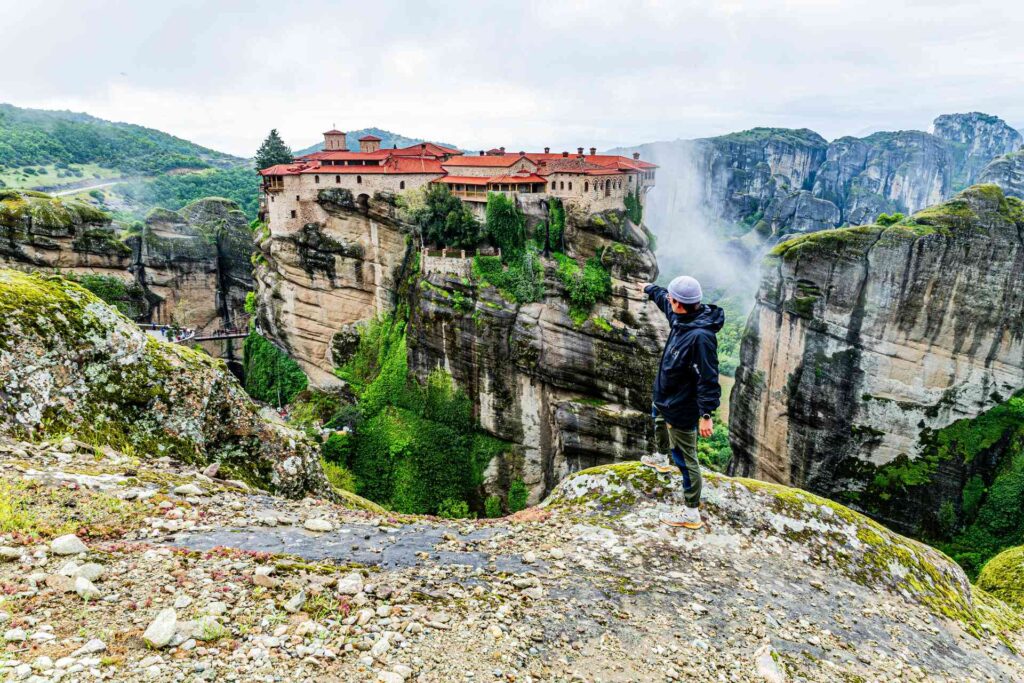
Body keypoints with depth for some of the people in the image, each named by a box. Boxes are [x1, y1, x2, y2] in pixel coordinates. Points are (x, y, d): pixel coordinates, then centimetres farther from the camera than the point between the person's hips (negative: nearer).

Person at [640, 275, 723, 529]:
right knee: (658, 421, 38)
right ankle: (661, 458, 65)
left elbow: (708, 379, -32)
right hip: (665, 395, 10)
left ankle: (692, 513, 13)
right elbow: (663, 299, 16)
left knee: (685, 458, 0)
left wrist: (706, 414, -30)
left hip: (681, 408, -10)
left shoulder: (700, 336, -35)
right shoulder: (681, 316, -8)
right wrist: (650, 289, 34)